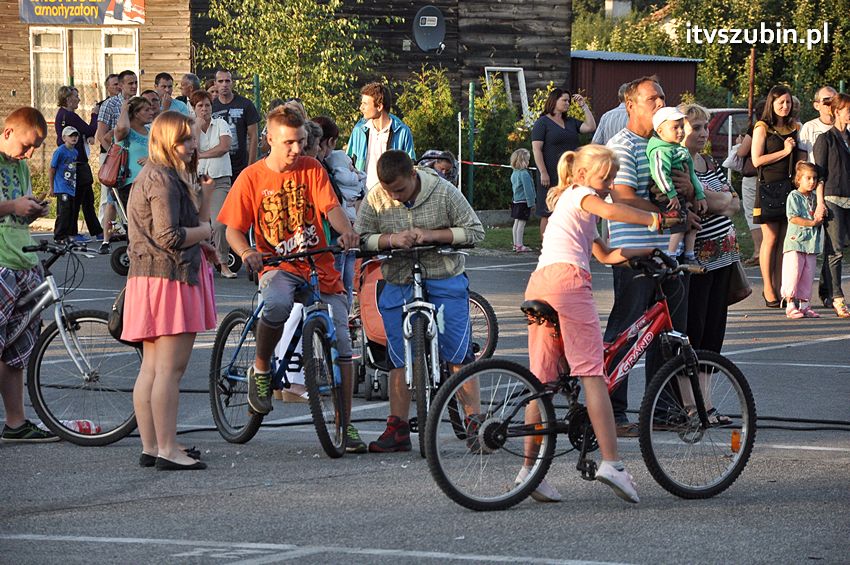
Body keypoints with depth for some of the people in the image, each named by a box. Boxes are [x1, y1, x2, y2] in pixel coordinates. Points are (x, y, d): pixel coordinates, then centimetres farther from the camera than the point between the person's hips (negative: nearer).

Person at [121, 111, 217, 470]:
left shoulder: (151, 177, 20)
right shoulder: (164, 179, -14)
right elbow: (170, 236, -21)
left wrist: (204, 197, 6)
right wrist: (205, 231, -5)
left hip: (148, 278, 11)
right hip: (170, 278, -11)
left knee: (151, 369, 11)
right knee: (170, 368, -10)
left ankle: (150, 447, 14)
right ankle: (167, 449, -11)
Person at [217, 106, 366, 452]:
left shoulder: (311, 169, 5)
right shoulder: (252, 177, -1)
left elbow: (330, 206, -6)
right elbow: (233, 230, 0)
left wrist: (345, 230, -29)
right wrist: (246, 252, -22)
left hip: (319, 266, 3)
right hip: (277, 267, -3)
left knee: (341, 344, -5)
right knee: (277, 304, -38)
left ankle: (345, 424, 8)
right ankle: (260, 368, -11)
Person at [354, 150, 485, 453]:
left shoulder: (443, 192, -8)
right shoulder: (375, 199, -3)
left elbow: (475, 231, -4)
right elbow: (360, 239, -1)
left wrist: (433, 235, -17)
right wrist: (390, 239, -20)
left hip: (445, 282, -2)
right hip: (398, 286, 2)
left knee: (458, 357, -4)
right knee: (399, 360, 4)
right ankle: (398, 429, 9)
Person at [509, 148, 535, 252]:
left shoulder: (514, 174, 10)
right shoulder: (524, 174, -18)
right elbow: (527, 189, -20)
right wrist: (531, 202, -16)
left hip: (516, 201, 9)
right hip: (523, 202, -9)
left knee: (517, 222, 13)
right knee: (521, 223, -7)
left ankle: (516, 244, 18)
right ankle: (519, 245, -7)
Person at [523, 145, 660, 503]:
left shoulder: (567, 203, 36)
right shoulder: (581, 195, 9)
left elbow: (605, 255, 32)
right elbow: (610, 211, -15)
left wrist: (647, 251, 26)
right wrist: (652, 219, -7)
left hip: (538, 284, 9)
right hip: (567, 278, -9)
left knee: (542, 379, 7)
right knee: (592, 372, -12)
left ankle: (530, 466, 3)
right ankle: (611, 461, -20)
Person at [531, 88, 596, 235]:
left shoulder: (570, 122, 17)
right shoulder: (542, 123, -2)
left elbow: (591, 127, 7)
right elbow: (536, 149, -9)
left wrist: (583, 106, 7)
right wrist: (543, 173, -17)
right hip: (551, 177, -6)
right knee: (548, 214, -4)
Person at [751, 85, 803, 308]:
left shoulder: (794, 128, 15)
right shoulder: (762, 128, -1)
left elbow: (801, 157, 27)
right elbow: (757, 160, -9)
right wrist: (784, 152, -10)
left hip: (789, 187, 5)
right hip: (769, 187, -5)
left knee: (785, 239, 3)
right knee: (771, 238, -4)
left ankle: (780, 287, 7)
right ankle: (768, 290, 1)